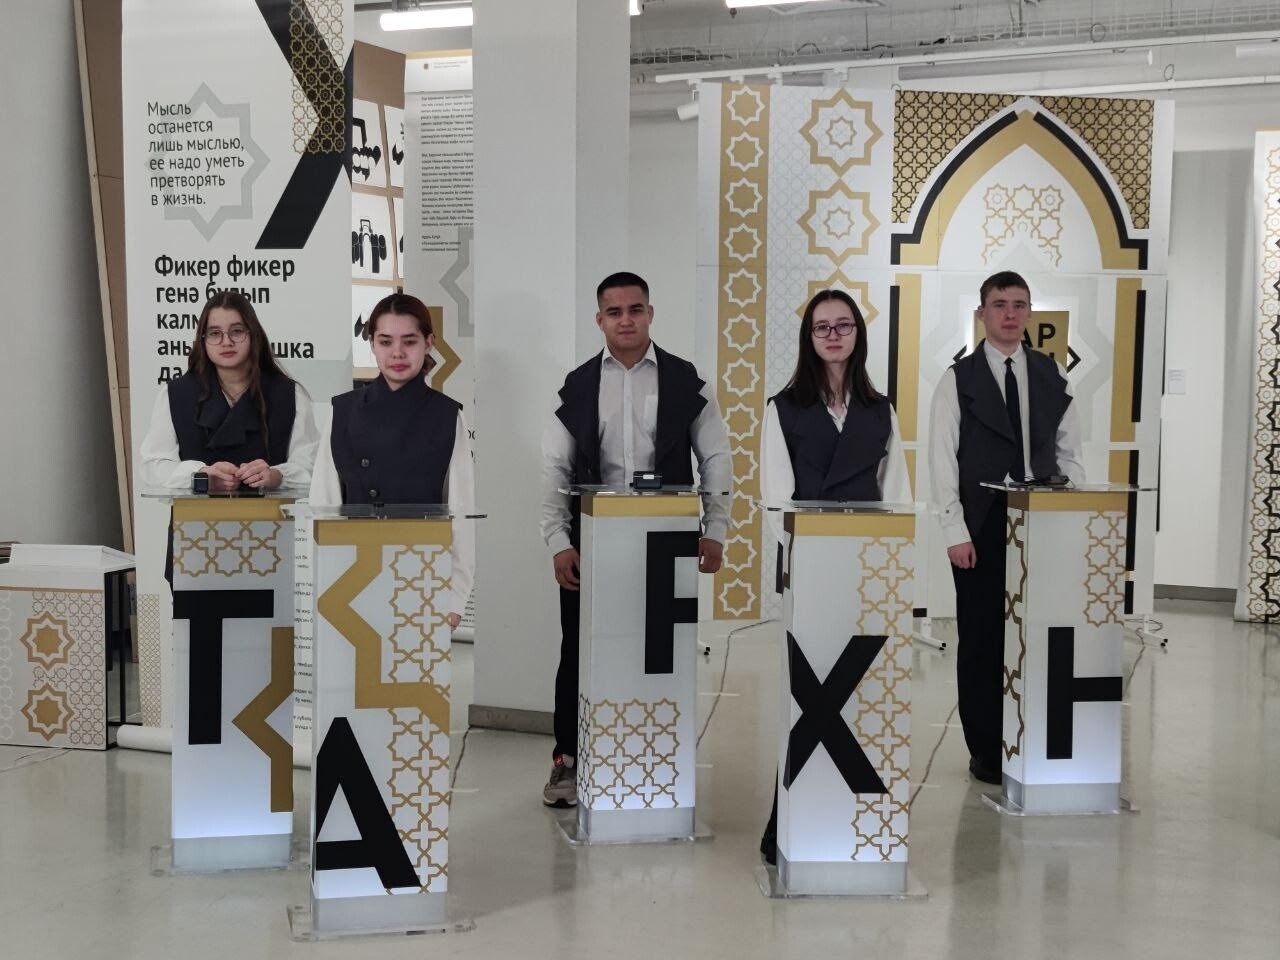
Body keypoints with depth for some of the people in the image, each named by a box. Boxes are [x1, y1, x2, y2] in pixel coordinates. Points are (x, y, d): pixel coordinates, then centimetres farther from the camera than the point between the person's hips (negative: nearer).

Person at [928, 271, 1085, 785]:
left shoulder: (1052, 375, 11)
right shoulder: (959, 380, 1)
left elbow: (1068, 452, 12)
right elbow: (943, 461, -2)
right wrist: (956, 533, -8)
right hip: (982, 530, -2)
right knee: (981, 640, 3)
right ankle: (985, 751, 13)